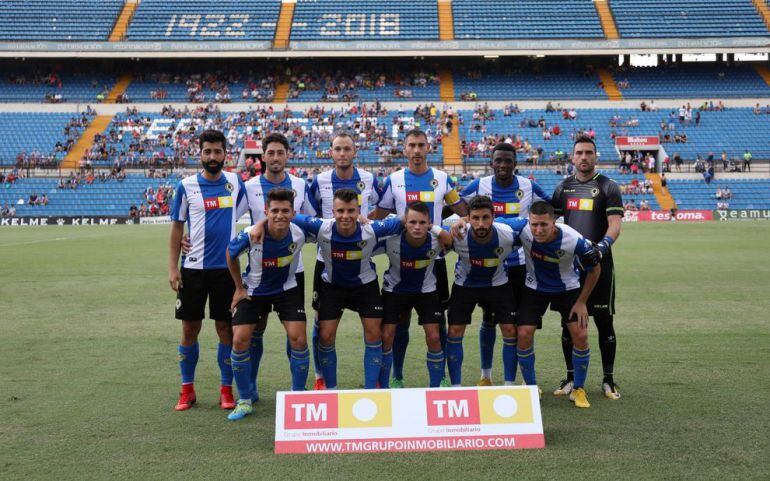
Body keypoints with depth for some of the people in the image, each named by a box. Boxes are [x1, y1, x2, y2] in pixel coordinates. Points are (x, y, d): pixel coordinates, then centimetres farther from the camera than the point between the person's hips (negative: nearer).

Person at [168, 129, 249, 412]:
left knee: (226, 328, 5)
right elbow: (177, 228, 3)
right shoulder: (186, 185, 0)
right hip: (193, 268, 0)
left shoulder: (235, 183, 4)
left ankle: (226, 389, 16)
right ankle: (187, 390, 19)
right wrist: (173, 267, -2)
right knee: (190, 329, 5)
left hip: (226, 268, 1)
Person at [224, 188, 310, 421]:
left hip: (287, 289, 0)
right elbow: (231, 254, -6)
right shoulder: (251, 235, -27)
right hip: (254, 290, 0)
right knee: (240, 341, -8)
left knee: (298, 339, -12)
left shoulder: (299, 235, -24)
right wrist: (239, 287, 0)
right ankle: (246, 399, 14)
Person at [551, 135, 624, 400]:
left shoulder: (608, 187, 2)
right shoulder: (562, 187, 12)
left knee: (604, 322, 2)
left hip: (599, 263, -3)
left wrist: (600, 247, -24)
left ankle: (608, 379, 14)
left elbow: (614, 226, -7)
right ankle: (571, 377, 19)